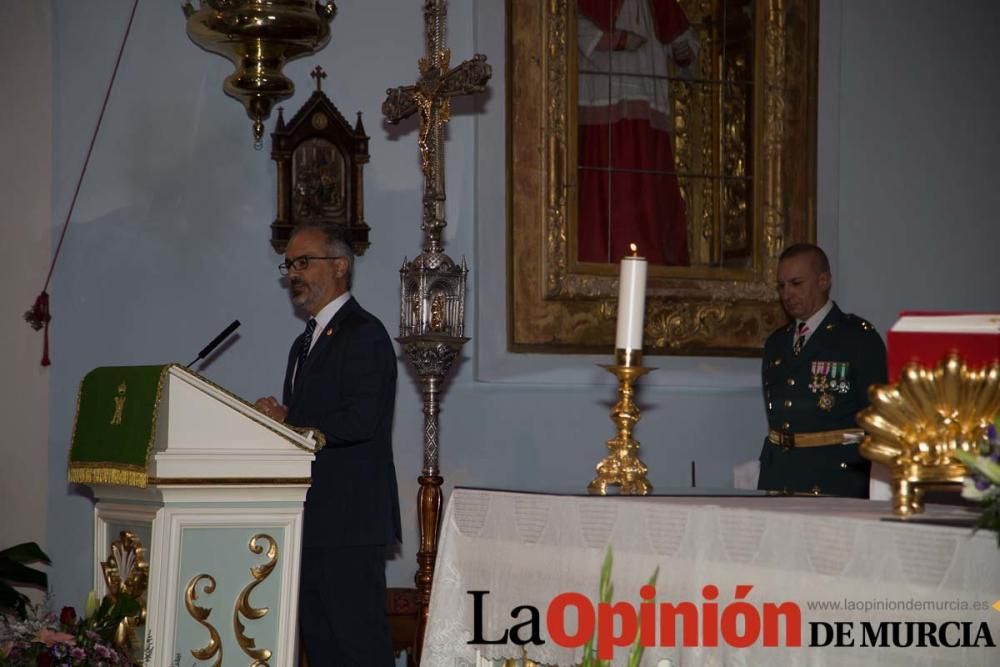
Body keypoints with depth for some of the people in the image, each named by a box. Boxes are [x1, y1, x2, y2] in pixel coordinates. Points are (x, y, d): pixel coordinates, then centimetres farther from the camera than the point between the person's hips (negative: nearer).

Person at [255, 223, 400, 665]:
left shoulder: (364, 334, -9)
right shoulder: (305, 344, 22)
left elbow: (358, 421, -20)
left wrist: (286, 425, -12)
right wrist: (277, 418, -1)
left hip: (348, 521, -10)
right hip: (313, 520, 10)